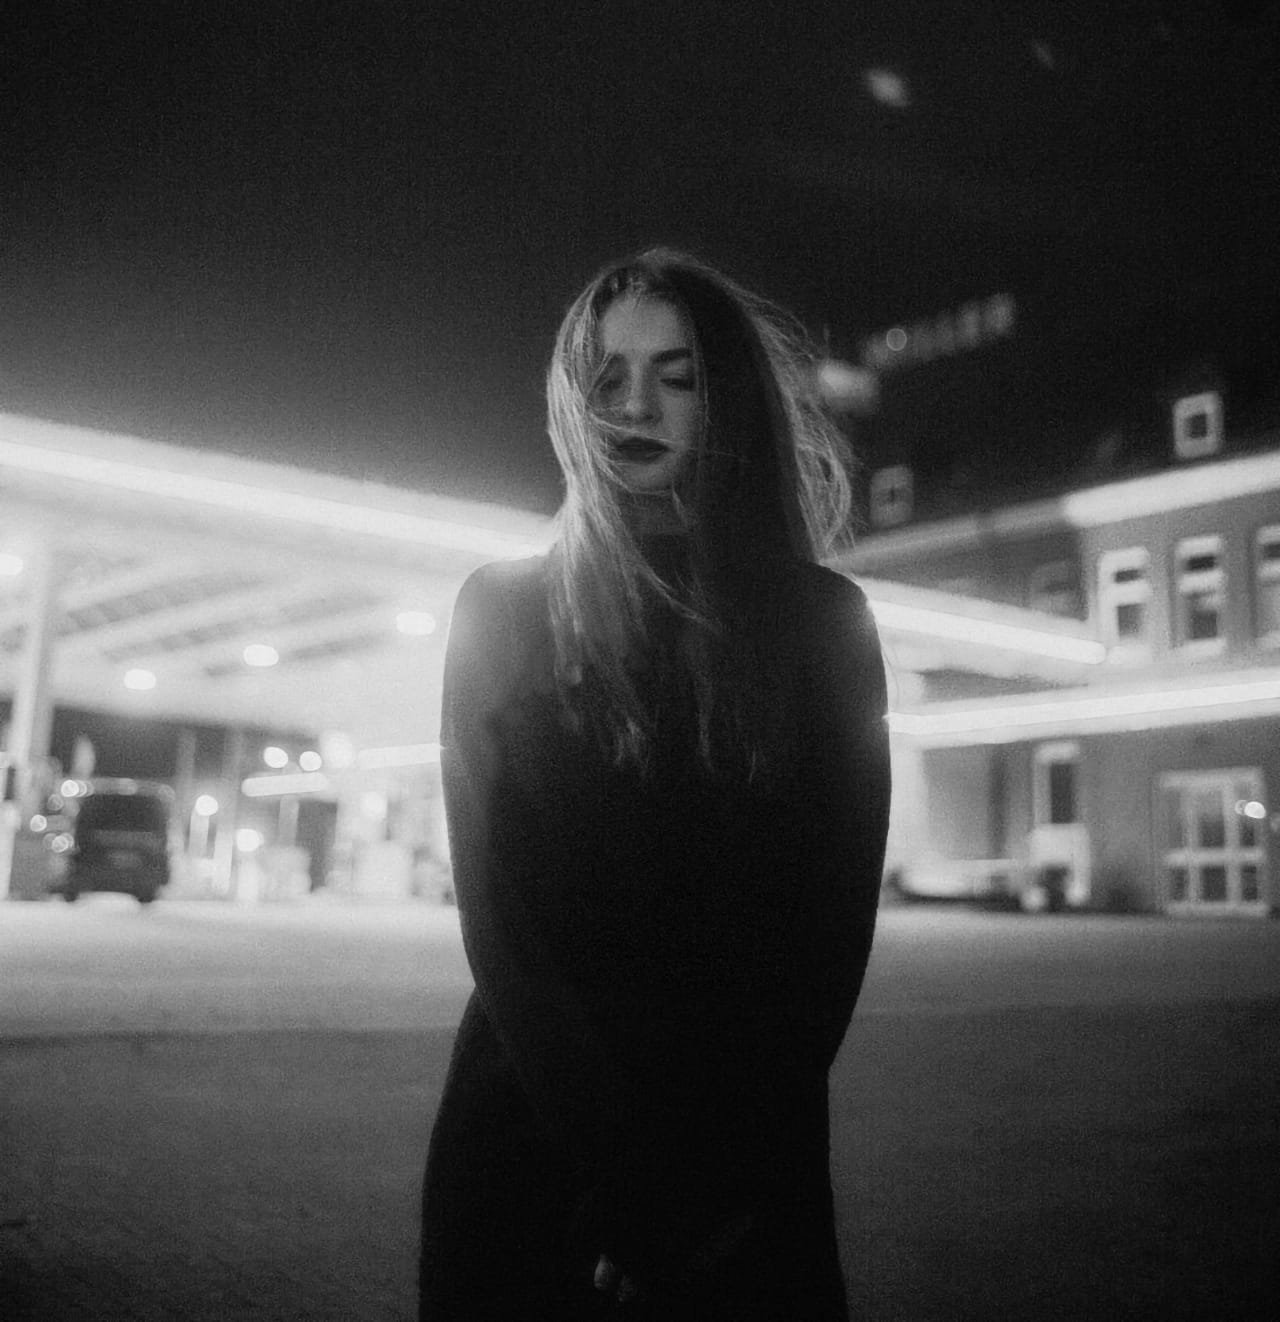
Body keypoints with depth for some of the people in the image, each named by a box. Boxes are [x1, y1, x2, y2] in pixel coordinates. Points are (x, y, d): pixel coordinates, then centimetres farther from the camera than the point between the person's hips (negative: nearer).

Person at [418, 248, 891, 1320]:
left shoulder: (820, 619, -1)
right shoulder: (506, 608, -2)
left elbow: (835, 911, -4)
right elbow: (497, 908, -7)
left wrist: (710, 1171, -12)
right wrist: (623, 1170, -15)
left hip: (748, 1156, 1)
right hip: (532, 1133, 0)